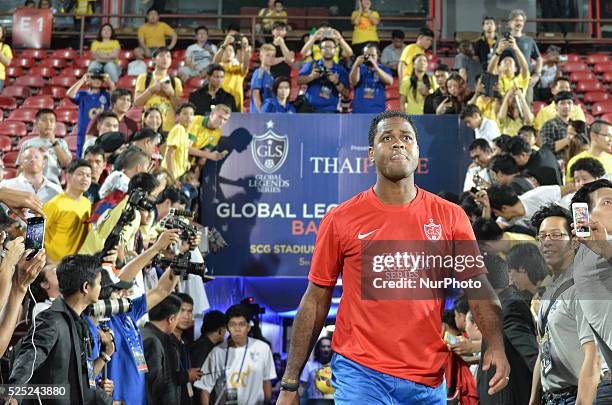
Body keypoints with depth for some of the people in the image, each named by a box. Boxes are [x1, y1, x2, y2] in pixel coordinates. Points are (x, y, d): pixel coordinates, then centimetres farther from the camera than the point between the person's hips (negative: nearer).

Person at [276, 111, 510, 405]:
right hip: (359, 372, -2)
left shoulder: (450, 216, 3)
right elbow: (315, 302, 3)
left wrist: (496, 344, -21)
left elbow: (477, 286, -1)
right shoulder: (340, 220, -1)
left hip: (429, 379, 2)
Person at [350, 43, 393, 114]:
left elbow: (390, 81, -10)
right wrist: (356, 65, -20)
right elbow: (353, 82, -7)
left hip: (378, 112, 0)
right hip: (359, 111, 0)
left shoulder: (383, 69, 9)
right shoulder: (359, 68, 10)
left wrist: (375, 67, -19)